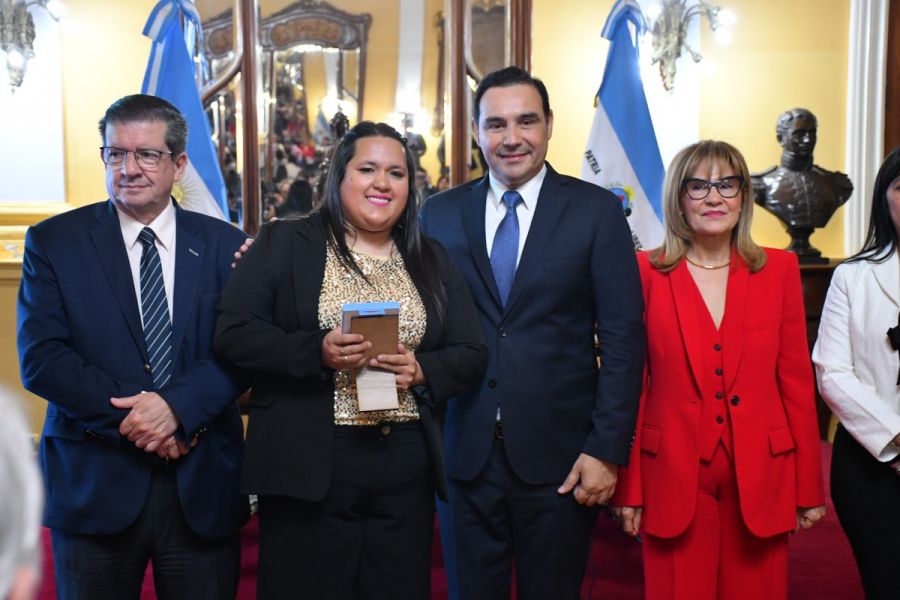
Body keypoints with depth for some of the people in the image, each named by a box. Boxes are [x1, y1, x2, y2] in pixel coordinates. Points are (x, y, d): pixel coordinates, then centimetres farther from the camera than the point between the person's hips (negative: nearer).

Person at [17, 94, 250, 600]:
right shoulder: (54, 242, 1)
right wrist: (131, 418, -16)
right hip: (94, 482, -1)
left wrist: (177, 405, -20)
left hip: (204, 485, 1)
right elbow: (39, 359, -7)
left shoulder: (225, 245, 4)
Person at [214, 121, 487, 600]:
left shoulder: (432, 261, 12)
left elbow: (471, 355, 9)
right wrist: (316, 352, -19)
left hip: (407, 469, 4)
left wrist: (422, 371, -11)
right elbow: (233, 334, -6)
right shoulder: (282, 244, 1)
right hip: (308, 463, -3)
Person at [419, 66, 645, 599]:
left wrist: (607, 449, -8)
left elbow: (623, 338, -4)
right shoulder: (441, 213, 5)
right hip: (466, 455, 2)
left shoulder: (596, 210, -2)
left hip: (559, 456, -2)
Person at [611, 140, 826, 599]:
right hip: (673, 478, -1)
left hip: (761, 478, 2)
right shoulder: (646, 272, -2)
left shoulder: (779, 270, 4)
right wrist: (628, 488, -3)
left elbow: (796, 379, 4)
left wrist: (809, 486, 4)